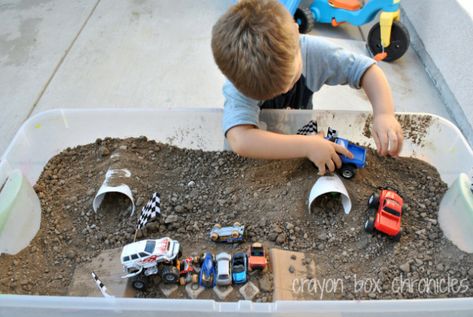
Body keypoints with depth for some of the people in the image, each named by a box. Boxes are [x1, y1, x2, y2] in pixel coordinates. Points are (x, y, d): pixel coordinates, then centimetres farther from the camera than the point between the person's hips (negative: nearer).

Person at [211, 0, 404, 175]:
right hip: (264, 154, -5)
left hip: (303, 131, 6)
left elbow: (367, 69, -18)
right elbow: (240, 142, -51)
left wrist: (384, 114, -34)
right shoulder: (238, 86, -35)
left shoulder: (313, 50, -25)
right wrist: (308, 146, -50)